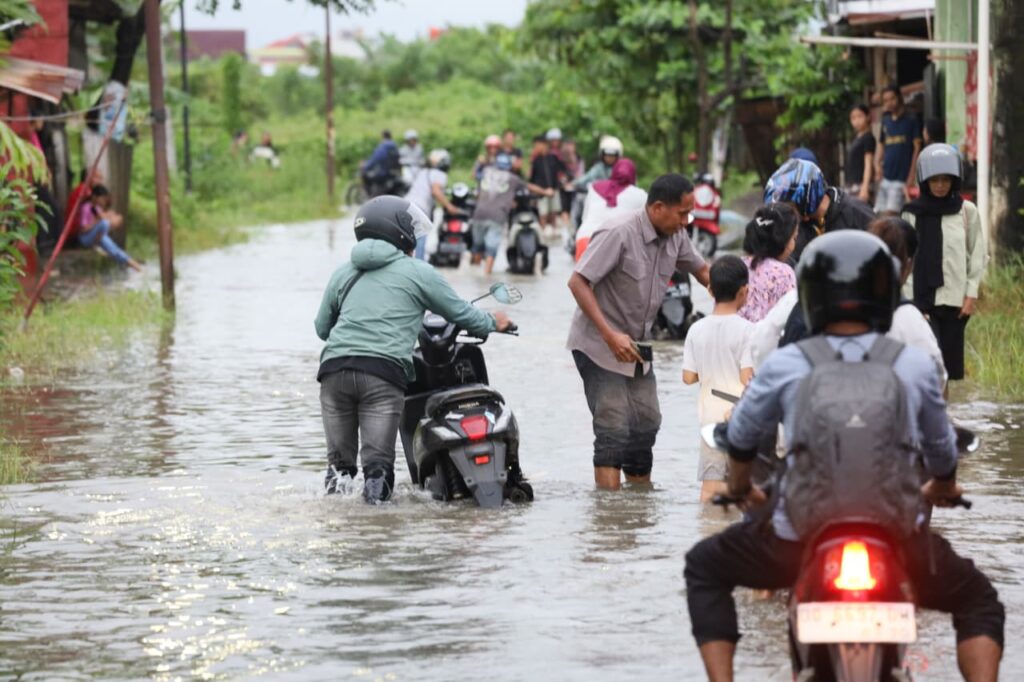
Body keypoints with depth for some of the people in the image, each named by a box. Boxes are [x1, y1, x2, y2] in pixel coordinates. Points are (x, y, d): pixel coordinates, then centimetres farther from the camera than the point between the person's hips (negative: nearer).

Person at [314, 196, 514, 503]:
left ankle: (338, 476, -12)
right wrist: (493, 323, 37)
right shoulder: (418, 273, 10)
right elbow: (460, 312, 18)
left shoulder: (343, 273, 20)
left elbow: (322, 327, 26)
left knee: (339, 457, 10)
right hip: (384, 371, -3)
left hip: (335, 366, 3)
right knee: (377, 459, -1)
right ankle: (375, 478, -23)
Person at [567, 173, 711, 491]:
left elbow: (701, 270, 16)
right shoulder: (619, 233, -23)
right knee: (613, 430, -13)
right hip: (600, 346, -8)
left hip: (637, 345, 8)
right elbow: (578, 283, -24)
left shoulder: (675, 237, 0)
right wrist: (611, 336, -29)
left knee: (647, 423, 10)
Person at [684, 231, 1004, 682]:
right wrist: (942, 488, 40)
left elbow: (741, 437, 14)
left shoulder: (784, 367, -4)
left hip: (800, 539, 0)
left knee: (705, 566, 25)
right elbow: (940, 446, 16)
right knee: (979, 602, 24)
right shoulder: (916, 366, -1)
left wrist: (740, 488, 37)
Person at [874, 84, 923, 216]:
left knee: (890, 214, -16)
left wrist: (911, 176, -11)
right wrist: (877, 163, 3)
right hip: (885, 177, 6)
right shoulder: (886, 120, 15)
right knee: (880, 215, 3)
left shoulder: (911, 120, -2)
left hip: (901, 178, -6)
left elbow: (917, 147, -5)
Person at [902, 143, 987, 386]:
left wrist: (971, 294, -1)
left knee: (949, 356, 4)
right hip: (921, 298, -1)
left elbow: (979, 255, 6)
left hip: (955, 301, 1)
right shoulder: (912, 213, 0)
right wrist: (909, 302, -4)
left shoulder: (967, 211, 2)